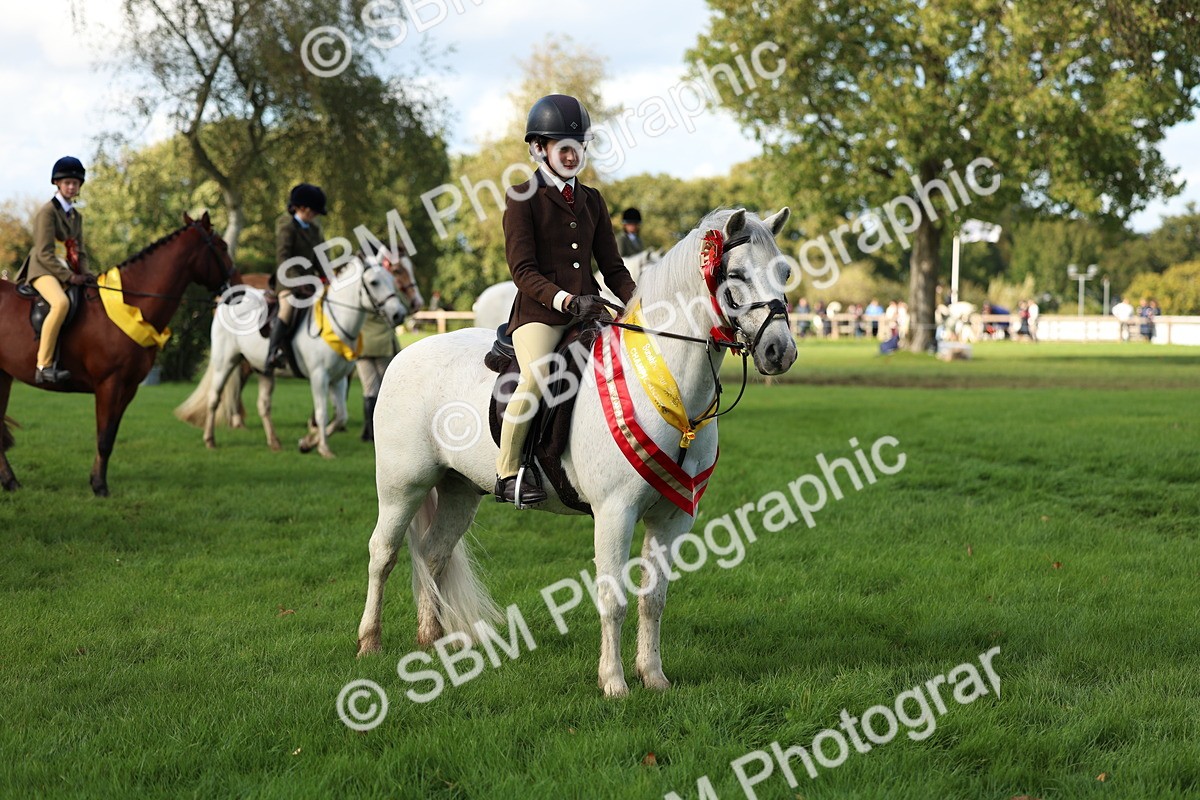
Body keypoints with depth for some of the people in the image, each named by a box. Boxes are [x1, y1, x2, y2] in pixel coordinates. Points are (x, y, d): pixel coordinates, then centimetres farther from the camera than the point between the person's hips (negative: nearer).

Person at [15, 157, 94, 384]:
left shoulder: (76, 216, 19)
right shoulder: (48, 212, -5)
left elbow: (81, 252, 19)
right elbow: (45, 254, -13)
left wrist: (84, 274, 0)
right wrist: (68, 276, -19)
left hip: (69, 272, 9)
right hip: (44, 270, -9)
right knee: (61, 303, -36)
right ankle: (44, 366, -38)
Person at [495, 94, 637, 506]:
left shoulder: (592, 201, 19)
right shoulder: (522, 198, 2)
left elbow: (612, 267, 18)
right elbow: (523, 271, -7)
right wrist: (567, 301, -22)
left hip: (590, 311, 6)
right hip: (539, 313, -6)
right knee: (536, 377, -32)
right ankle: (507, 472, -18)